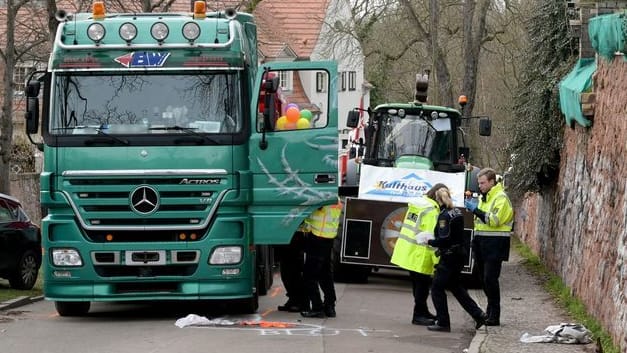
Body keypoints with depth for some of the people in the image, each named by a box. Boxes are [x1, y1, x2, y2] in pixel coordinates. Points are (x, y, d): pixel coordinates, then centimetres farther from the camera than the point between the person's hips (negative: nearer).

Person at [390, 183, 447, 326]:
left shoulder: (417, 203, 12)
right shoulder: (432, 211, -16)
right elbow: (432, 236, -20)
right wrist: (437, 260, -18)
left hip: (407, 249, 9)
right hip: (419, 254, -9)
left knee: (418, 283, 18)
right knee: (422, 283, 0)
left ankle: (423, 312, 28)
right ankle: (418, 315, 4)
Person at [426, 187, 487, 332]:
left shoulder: (444, 216, -17)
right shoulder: (457, 213, 10)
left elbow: (444, 239, -23)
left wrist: (429, 242, -10)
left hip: (449, 256, -9)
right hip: (459, 254, 9)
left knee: (437, 288, 1)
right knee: (455, 287, 20)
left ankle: (443, 323, 1)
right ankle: (478, 315, 17)